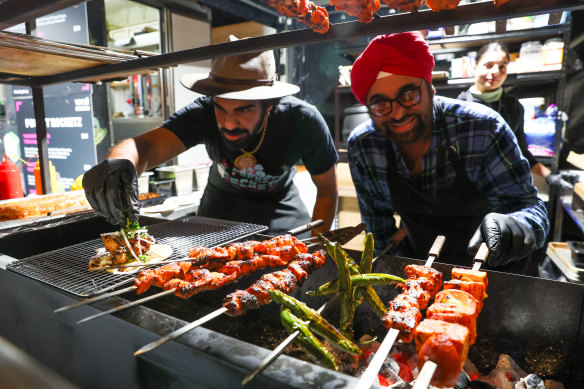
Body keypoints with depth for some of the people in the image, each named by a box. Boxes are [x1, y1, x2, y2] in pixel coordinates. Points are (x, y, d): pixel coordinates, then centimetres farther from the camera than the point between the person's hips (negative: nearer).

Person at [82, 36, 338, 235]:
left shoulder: (303, 121, -27)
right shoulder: (204, 113, -27)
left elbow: (327, 190, -14)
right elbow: (147, 144, -41)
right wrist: (118, 163, -64)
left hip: (280, 210, 0)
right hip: (219, 206, 1)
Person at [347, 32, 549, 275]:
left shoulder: (483, 130, -22)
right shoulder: (360, 147, -14)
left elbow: (527, 204, -17)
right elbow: (376, 218, -2)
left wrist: (516, 226, -39)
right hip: (419, 268, 0)